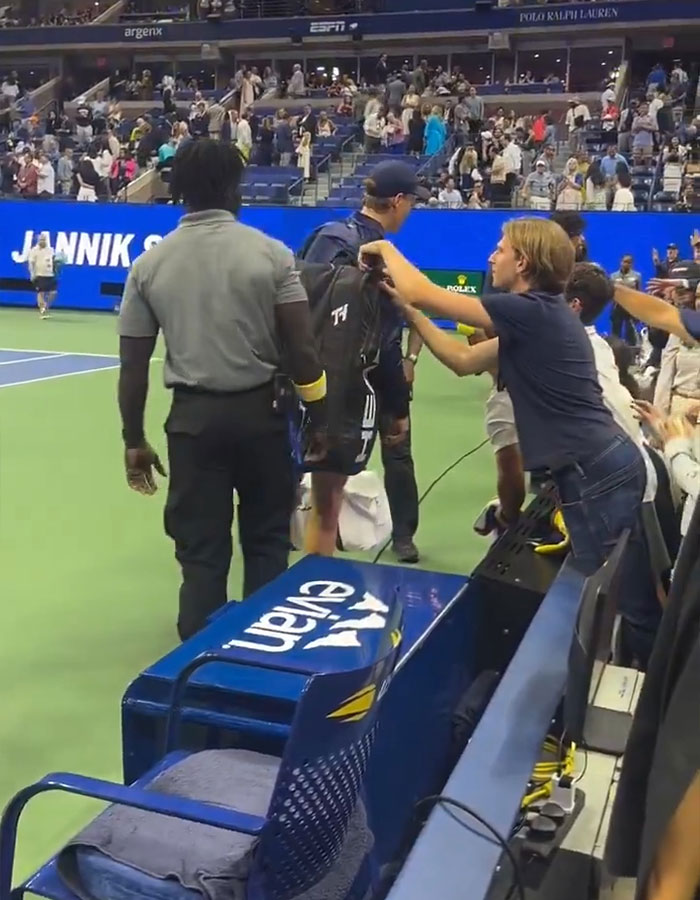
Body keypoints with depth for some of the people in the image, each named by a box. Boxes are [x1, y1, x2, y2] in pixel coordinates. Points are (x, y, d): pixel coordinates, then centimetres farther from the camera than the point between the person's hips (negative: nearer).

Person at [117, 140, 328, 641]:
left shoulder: (150, 264, 0)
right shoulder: (270, 253, -5)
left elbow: (133, 365, 1)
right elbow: (302, 347, -7)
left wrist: (134, 440, 11)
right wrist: (320, 419, 3)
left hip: (193, 417, 1)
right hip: (260, 411, -1)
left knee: (202, 553, 9)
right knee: (266, 544, 14)